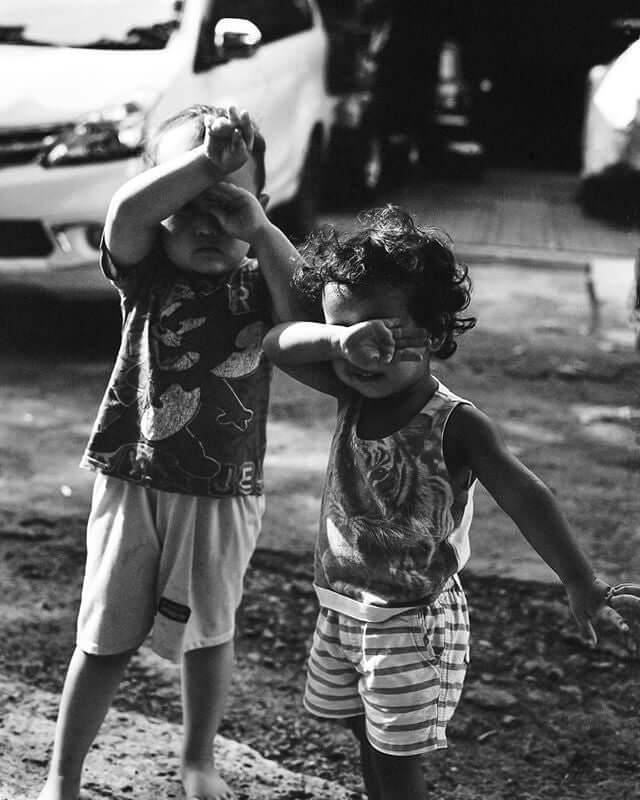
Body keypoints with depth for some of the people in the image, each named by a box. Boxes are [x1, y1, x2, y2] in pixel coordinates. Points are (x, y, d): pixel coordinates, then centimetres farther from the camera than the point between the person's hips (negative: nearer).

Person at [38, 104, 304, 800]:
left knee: (207, 632, 14)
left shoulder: (258, 281, -4)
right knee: (107, 637, 7)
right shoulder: (149, 272, -5)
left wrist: (259, 231, -30)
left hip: (225, 493, 1)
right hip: (134, 479, -1)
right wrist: (204, 162, -35)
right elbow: (124, 215, -26)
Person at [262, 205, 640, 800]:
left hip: (410, 621, -6)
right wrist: (340, 338, -36)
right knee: (370, 747, 19)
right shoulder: (352, 396, -3)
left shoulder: (455, 424, -19)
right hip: (341, 610, 6)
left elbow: (524, 497, -28)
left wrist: (581, 584, -40)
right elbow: (277, 344, -14)